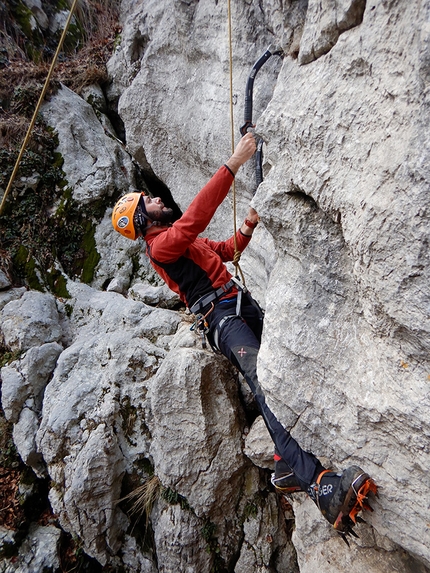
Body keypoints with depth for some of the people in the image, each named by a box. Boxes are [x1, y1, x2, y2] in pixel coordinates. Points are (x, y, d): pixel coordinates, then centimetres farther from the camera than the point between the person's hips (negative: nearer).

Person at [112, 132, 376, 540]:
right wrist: (234, 163, -20)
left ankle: (287, 469, -5)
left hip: (242, 305, 10)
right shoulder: (159, 246, -3)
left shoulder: (181, 240, 28)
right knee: (263, 380, -30)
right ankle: (320, 485, -42)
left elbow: (225, 250, 37)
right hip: (220, 317, -10)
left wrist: (247, 228, 18)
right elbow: (195, 216, -20)